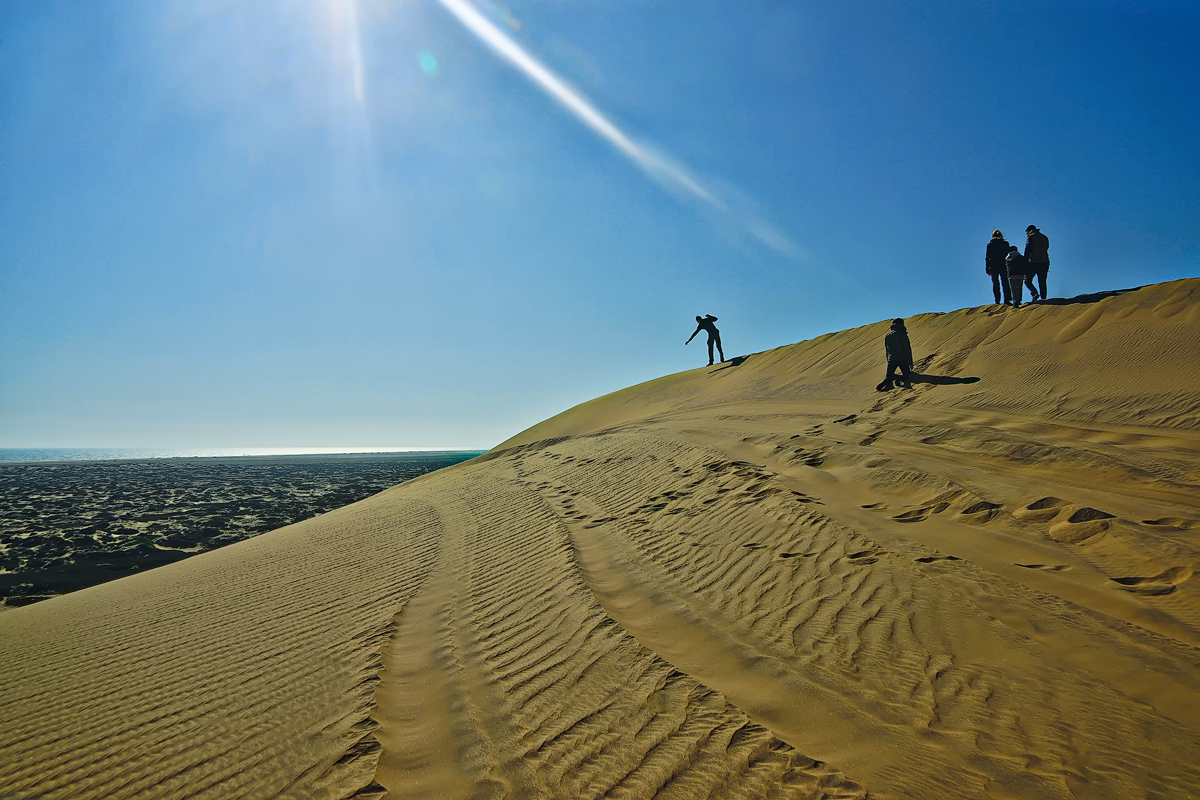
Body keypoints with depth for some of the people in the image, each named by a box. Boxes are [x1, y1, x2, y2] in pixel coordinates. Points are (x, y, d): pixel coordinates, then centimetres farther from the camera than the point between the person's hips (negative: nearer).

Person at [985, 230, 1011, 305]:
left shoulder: (990, 245, 4)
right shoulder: (1005, 244, 3)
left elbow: (987, 257, 3)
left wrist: (987, 268, 7)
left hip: (993, 267, 1)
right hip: (1003, 266, -1)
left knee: (995, 283, 3)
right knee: (1005, 283, 1)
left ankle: (997, 300, -3)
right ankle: (1006, 300, -6)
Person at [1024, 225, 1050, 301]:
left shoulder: (1031, 237, 0)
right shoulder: (1044, 237, 20)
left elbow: (1027, 250, -9)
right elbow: (1046, 249, 20)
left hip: (1033, 263, -6)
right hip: (1045, 262, 6)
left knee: (1028, 280, 3)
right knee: (1042, 283, 6)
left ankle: (1035, 293, -20)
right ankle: (1043, 299, -1)